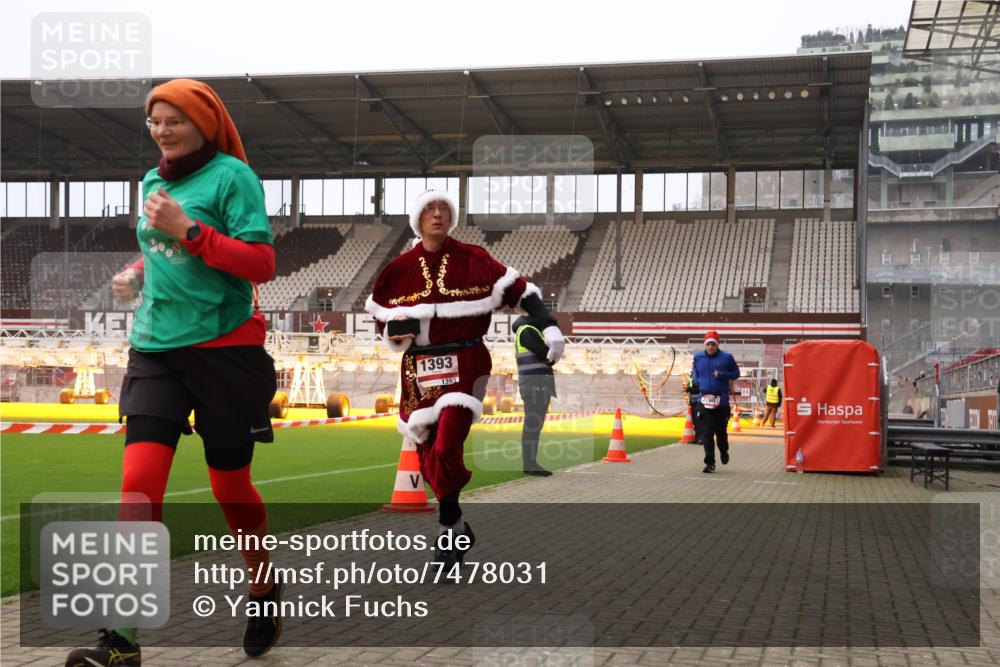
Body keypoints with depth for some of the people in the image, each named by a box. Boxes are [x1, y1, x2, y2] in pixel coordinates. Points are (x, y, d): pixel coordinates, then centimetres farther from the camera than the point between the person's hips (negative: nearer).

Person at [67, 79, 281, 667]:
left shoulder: (233, 176, -6)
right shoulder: (153, 181, 14)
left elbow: (261, 264, -15)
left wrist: (185, 229, -21)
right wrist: (137, 274, 9)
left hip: (225, 347, -5)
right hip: (156, 347, 5)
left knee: (230, 486, 7)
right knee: (139, 480, -9)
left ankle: (266, 590, 33)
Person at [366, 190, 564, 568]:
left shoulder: (473, 261, -1)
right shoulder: (400, 269, 5)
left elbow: (519, 291, -1)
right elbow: (379, 318, 13)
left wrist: (549, 328, -13)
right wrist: (394, 328, -9)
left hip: (464, 365, -3)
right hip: (418, 370, 3)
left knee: (446, 450, -17)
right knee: (429, 459, 5)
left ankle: (449, 530, 0)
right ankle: (457, 528, 25)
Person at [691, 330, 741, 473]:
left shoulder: (726, 357, -2)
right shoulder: (698, 357, 7)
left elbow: (736, 373, 5)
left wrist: (723, 375, -13)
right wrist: (695, 380, 4)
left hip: (722, 400, -1)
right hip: (704, 400, 1)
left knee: (721, 431, 11)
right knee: (707, 433, -5)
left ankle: (724, 451, 41)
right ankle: (710, 463, -3)